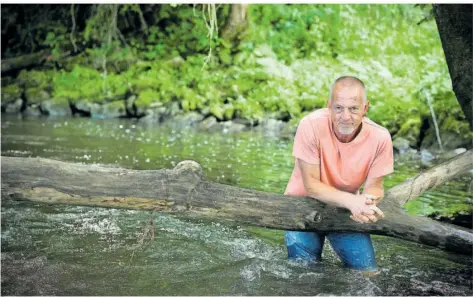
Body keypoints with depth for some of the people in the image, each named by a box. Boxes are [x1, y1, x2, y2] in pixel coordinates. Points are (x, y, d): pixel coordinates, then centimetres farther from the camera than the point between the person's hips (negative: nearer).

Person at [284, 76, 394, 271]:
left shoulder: (380, 138, -21)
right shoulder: (311, 126, -27)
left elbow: (374, 187, -10)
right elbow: (311, 185, -22)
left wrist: (367, 202, -34)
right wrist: (352, 201, -36)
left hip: (346, 209, 2)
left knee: (367, 273, -2)